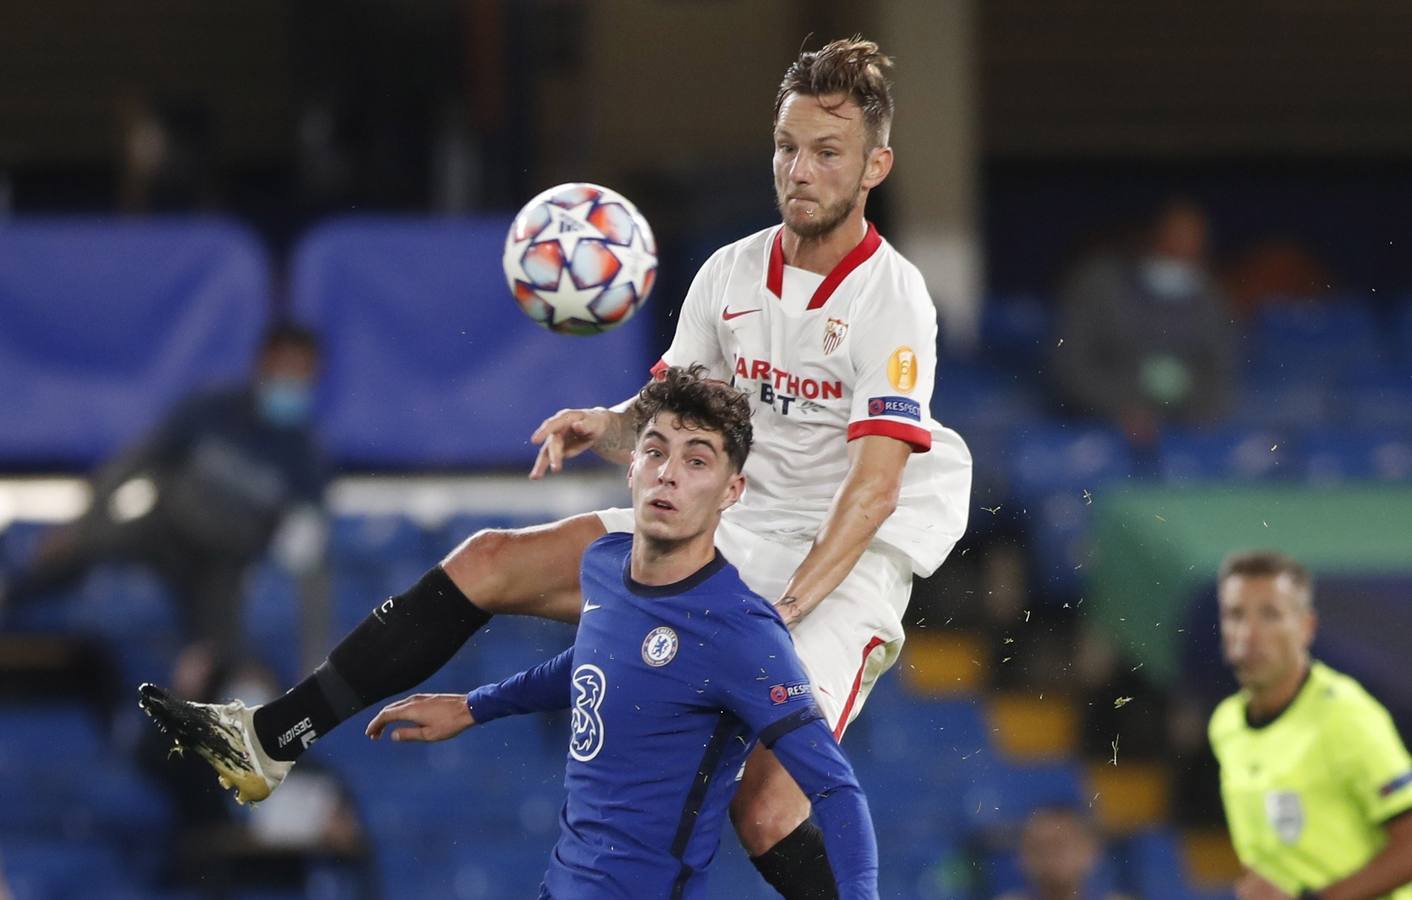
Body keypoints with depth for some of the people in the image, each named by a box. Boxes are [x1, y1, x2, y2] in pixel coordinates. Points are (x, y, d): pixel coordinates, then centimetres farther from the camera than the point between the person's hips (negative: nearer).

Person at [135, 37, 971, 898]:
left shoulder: (891, 295, -15)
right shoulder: (732, 272, 5)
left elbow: (875, 487, -22)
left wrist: (785, 610, -31)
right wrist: (605, 425, -12)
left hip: (843, 566, -6)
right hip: (729, 532, 6)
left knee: (765, 814, -25)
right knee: (489, 564, -5)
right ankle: (269, 741, -3)